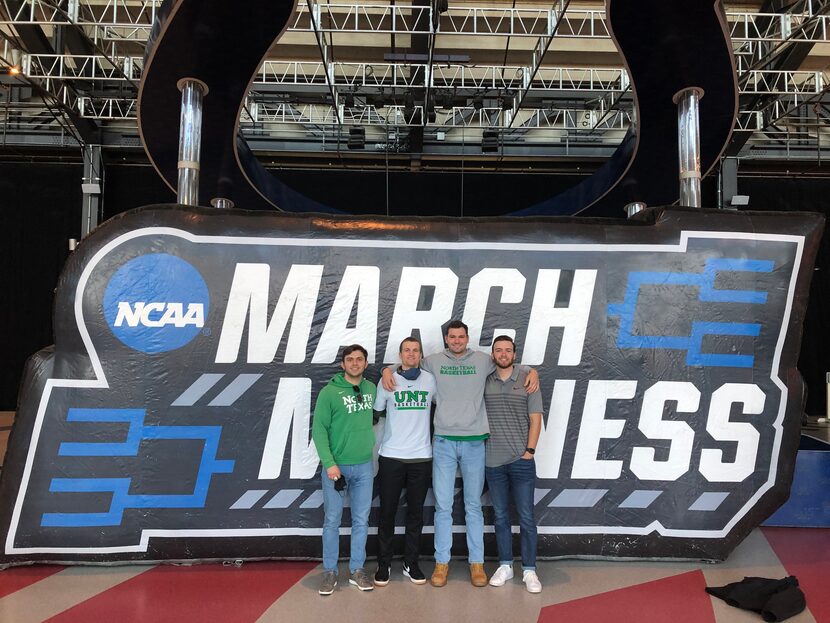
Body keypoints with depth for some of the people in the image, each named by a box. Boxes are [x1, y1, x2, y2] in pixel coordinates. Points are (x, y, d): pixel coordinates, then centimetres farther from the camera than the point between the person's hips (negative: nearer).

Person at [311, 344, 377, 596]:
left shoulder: (371, 389, 4)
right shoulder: (329, 392, -8)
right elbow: (319, 429, -10)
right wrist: (329, 463, -16)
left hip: (364, 466, 3)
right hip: (336, 466, -3)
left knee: (361, 520, 10)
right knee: (332, 521, 6)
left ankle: (357, 570, 23)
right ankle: (329, 571, 19)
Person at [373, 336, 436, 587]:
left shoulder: (430, 380, 3)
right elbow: (375, 412, 7)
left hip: (421, 457, 1)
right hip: (391, 456, -1)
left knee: (416, 513, 9)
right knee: (387, 512, 6)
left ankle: (411, 563, 22)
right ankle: (384, 564, 19)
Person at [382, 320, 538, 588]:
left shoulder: (483, 360, 6)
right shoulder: (434, 361, 6)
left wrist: (532, 371, -1)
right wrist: (387, 370, -3)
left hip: (474, 442, 0)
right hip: (443, 442, 0)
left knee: (473, 506, 8)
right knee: (442, 506, 3)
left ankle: (477, 563, 18)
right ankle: (442, 563, 15)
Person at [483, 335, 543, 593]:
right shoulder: (484, 382, 4)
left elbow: (535, 418, -1)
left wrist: (530, 450, -6)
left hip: (521, 460, -2)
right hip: (493, 461, 2)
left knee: (526, 517, 3)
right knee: (501, 516, 11)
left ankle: (529, 570, 14)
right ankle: (505, 566, 22)